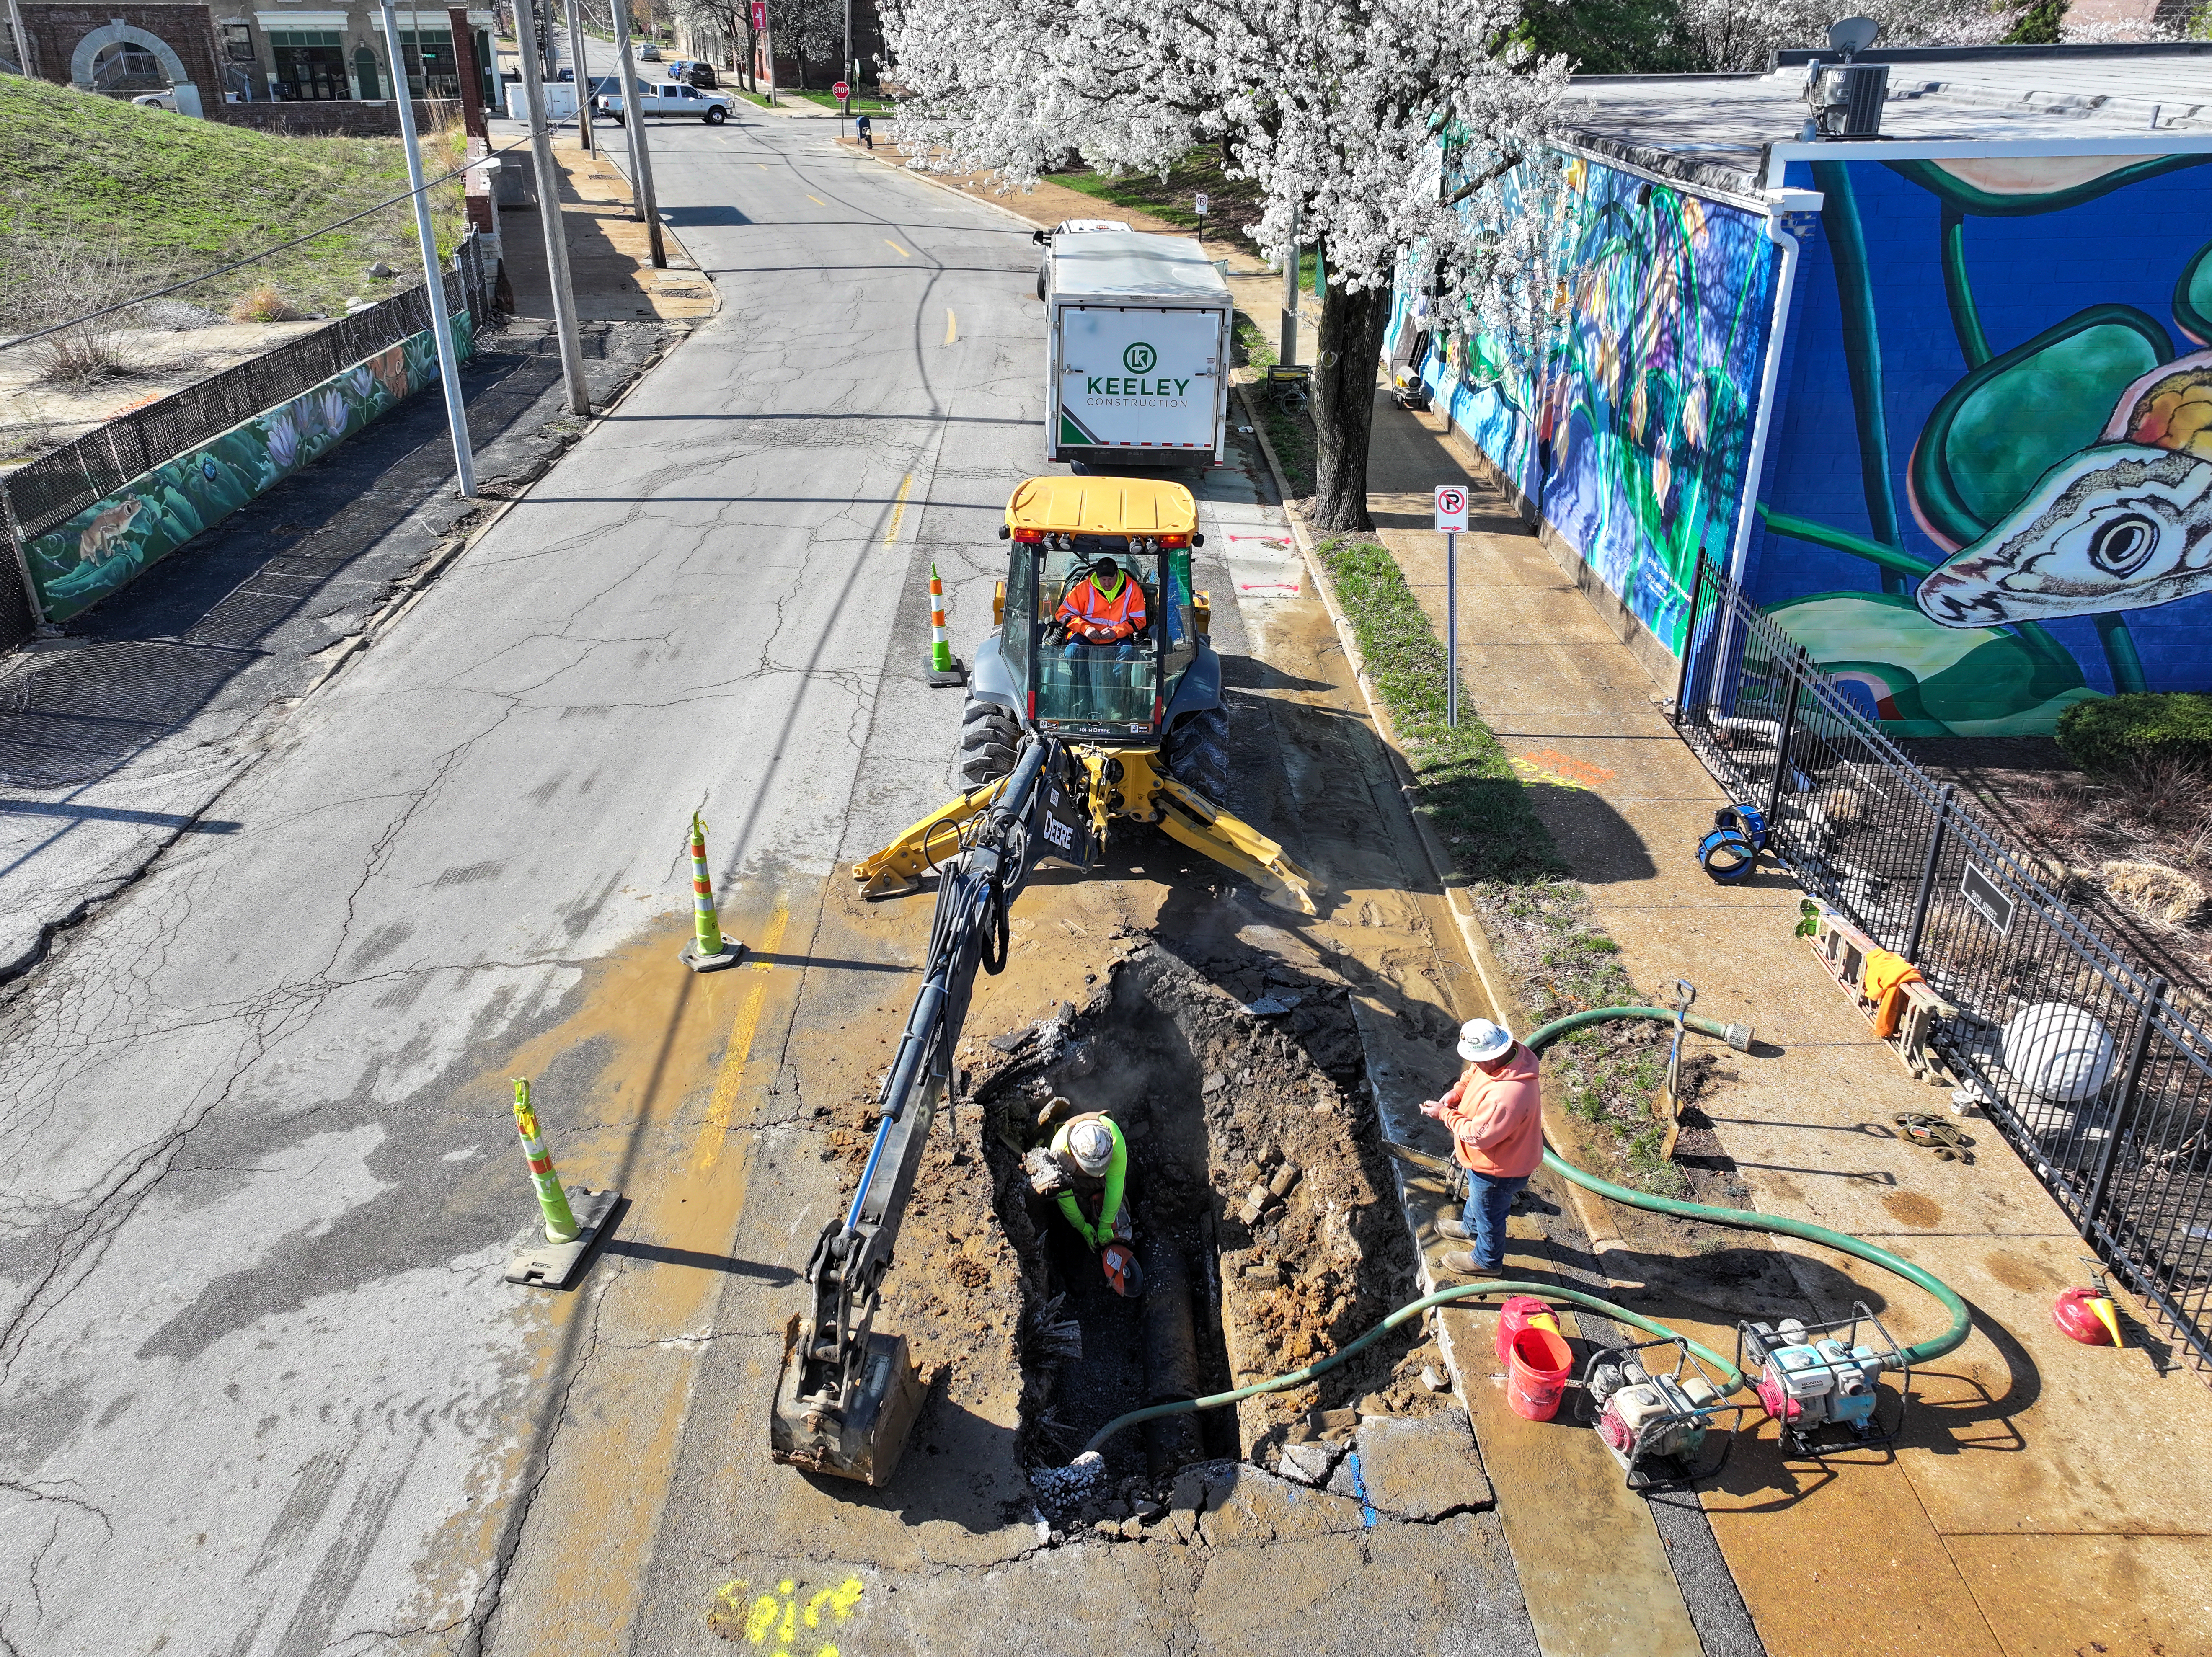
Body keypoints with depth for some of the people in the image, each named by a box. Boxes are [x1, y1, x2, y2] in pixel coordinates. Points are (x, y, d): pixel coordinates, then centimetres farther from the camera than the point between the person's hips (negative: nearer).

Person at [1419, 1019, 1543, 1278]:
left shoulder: (1507, 1096, -45)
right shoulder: (1509, 1054, -17)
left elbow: (1478, 1135, -35)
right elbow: (1471, 1075, 3)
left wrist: (1445, 1114, -24)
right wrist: (1455, 1094, -13)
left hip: (1498, 1170, -9)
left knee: (1489, 1214, 21)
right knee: (1476, 1195, 36)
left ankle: (1486, 1261, 48)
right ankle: (1471, 1228, 65)